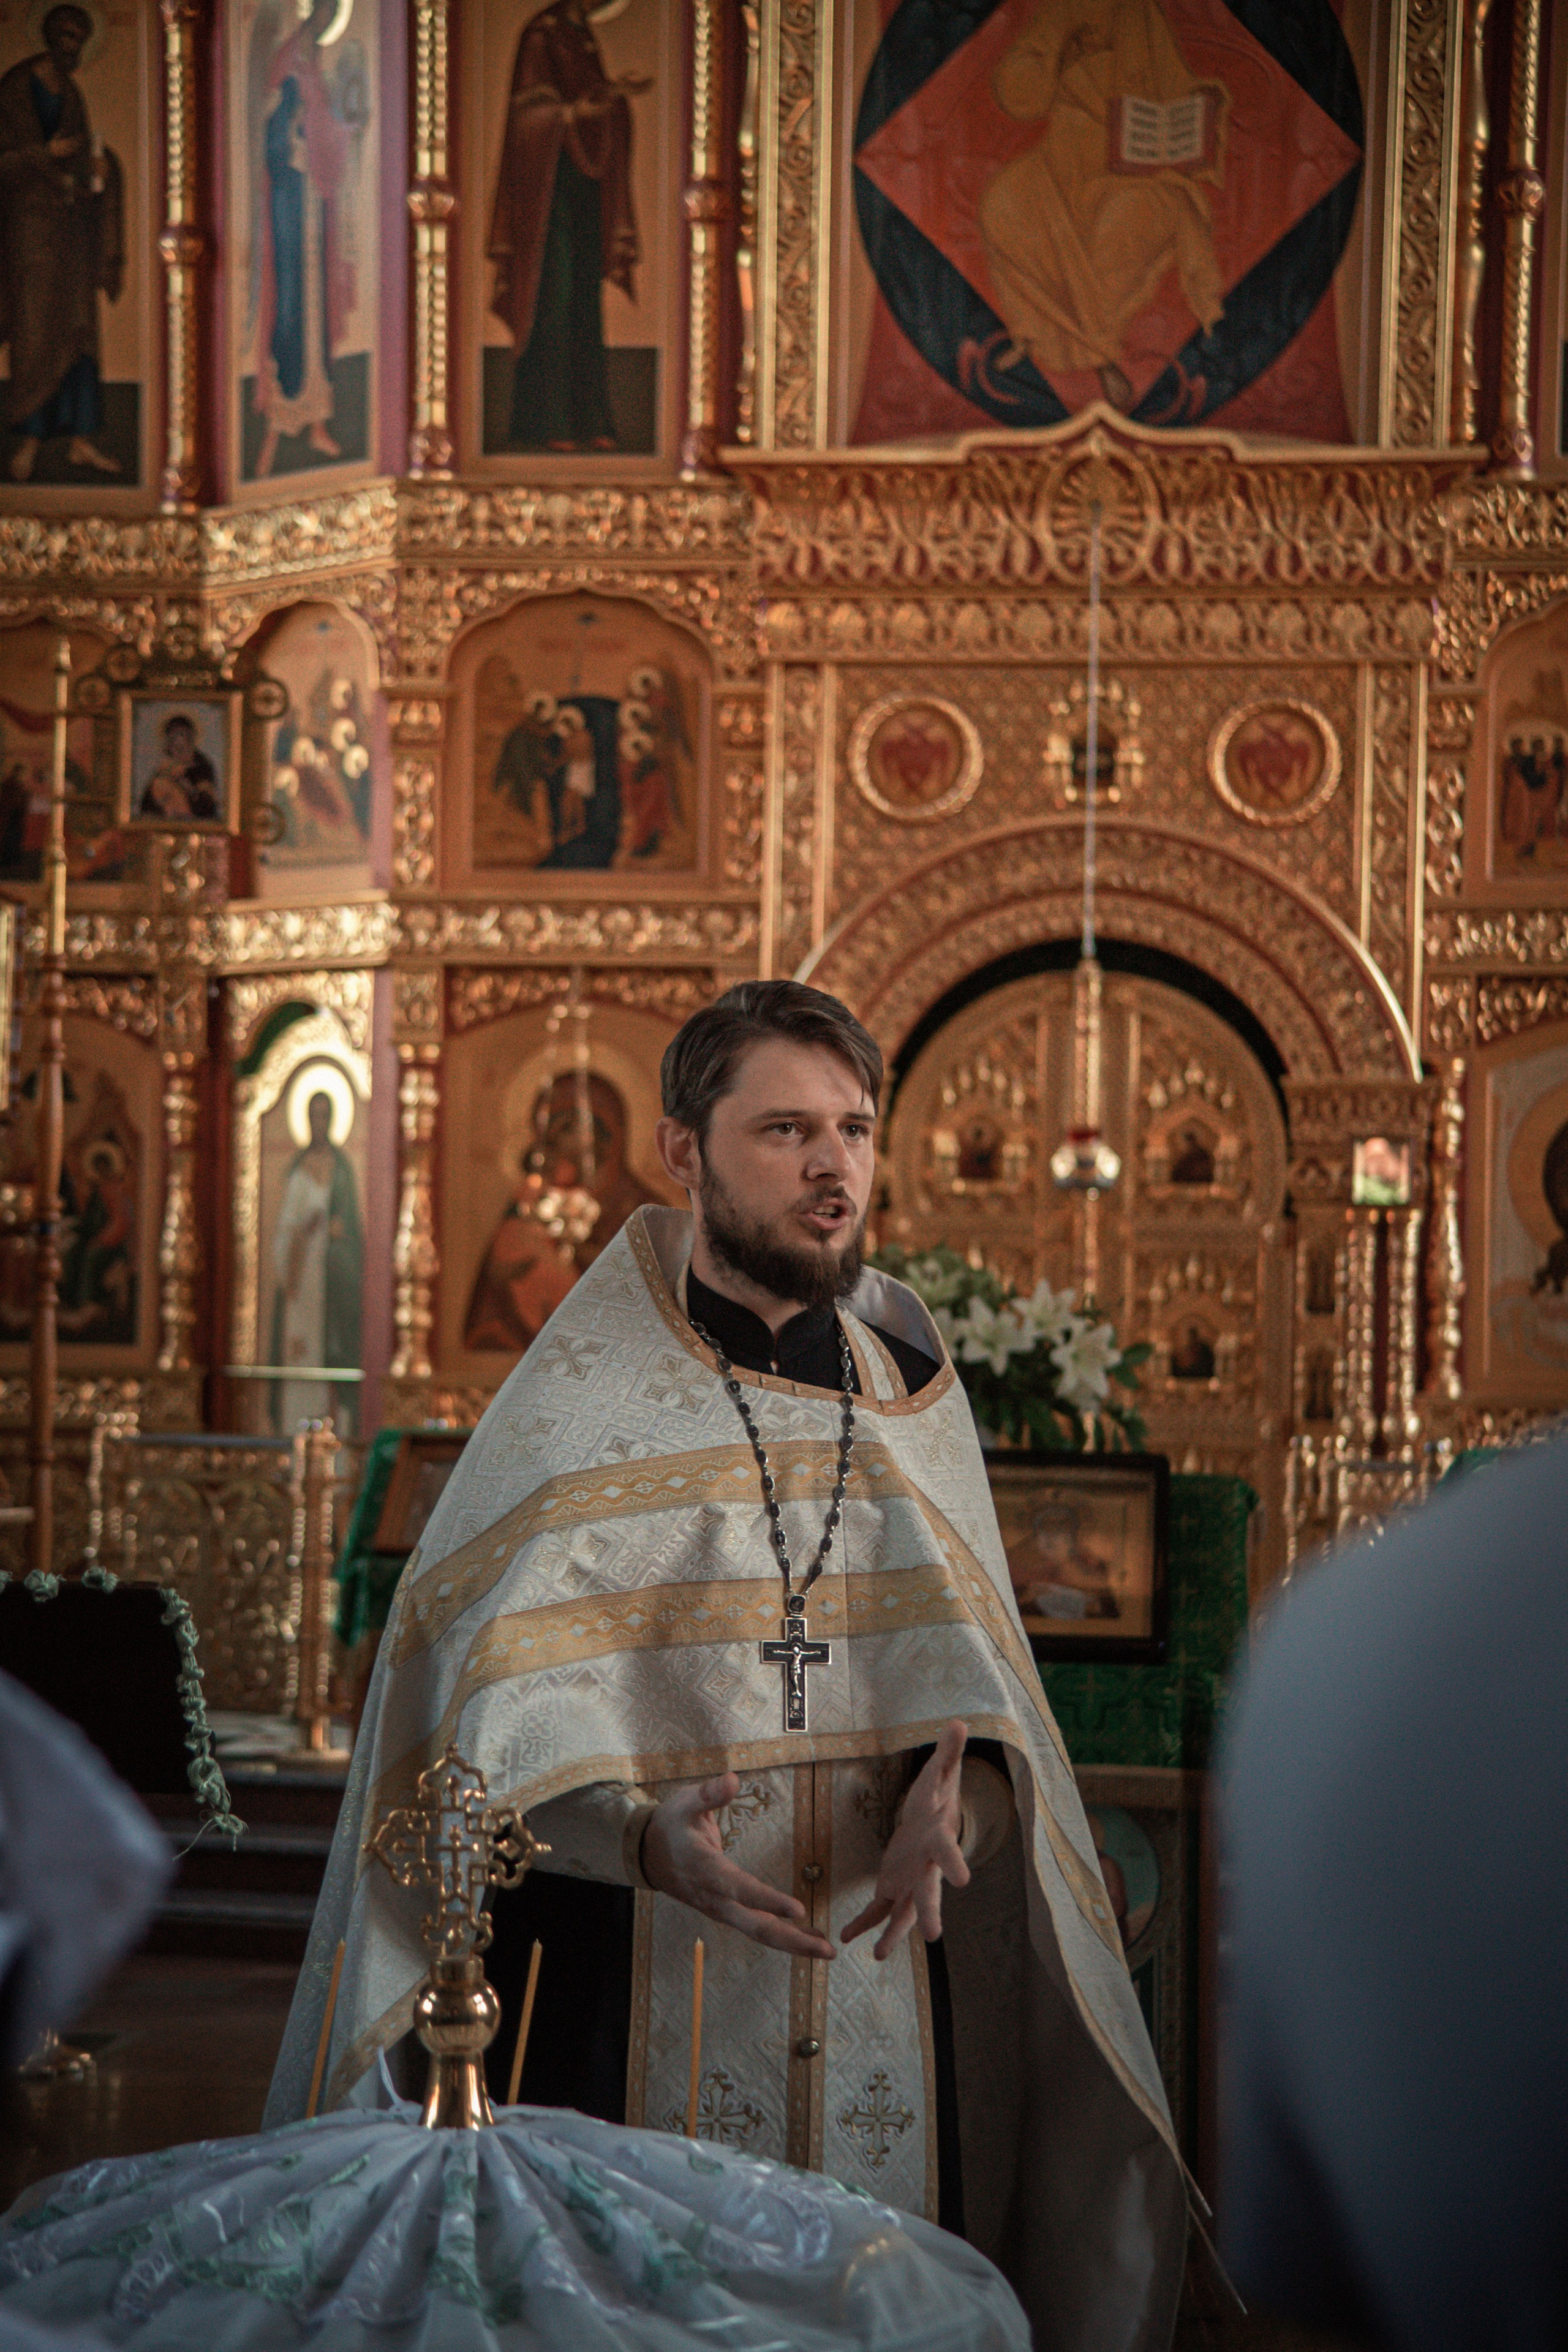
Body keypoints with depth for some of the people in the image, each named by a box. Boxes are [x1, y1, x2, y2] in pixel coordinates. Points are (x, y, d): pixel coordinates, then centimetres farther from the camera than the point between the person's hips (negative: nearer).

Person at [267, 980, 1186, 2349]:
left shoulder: (904, 1378, 7)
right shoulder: (583, 1397, -4)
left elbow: (965, 1662, 4)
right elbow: (499, 1717, -11)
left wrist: (956, 1784, -18)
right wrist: (647, 1834, -28)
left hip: (884, 1971, 3)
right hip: (633, 1980, -3)